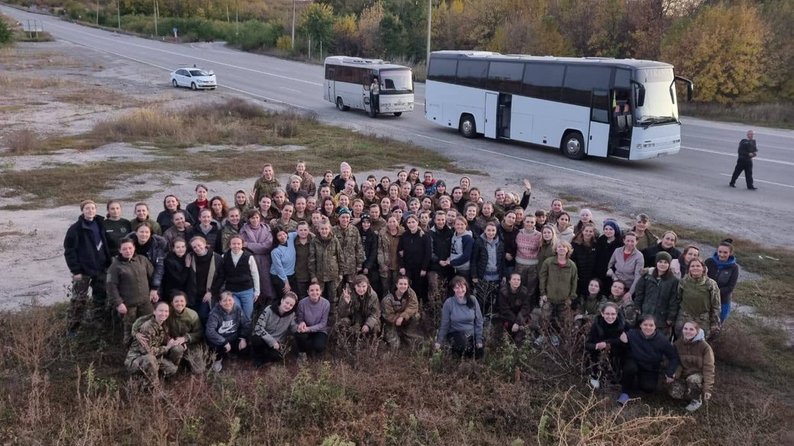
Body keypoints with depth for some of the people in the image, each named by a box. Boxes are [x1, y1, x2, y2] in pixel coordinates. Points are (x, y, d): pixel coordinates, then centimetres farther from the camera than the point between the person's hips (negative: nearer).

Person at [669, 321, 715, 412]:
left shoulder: (704, 346, -18)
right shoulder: (678, 344, -7)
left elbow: (708, 368, -18)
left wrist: (707, 389, -22)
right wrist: (675, 375, -23)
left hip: (699, 375, -3)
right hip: (684, 375, 3)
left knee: (693, 379, -38)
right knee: (675, 393, -23)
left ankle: (697, 400, -8)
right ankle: (694, 393, 9)